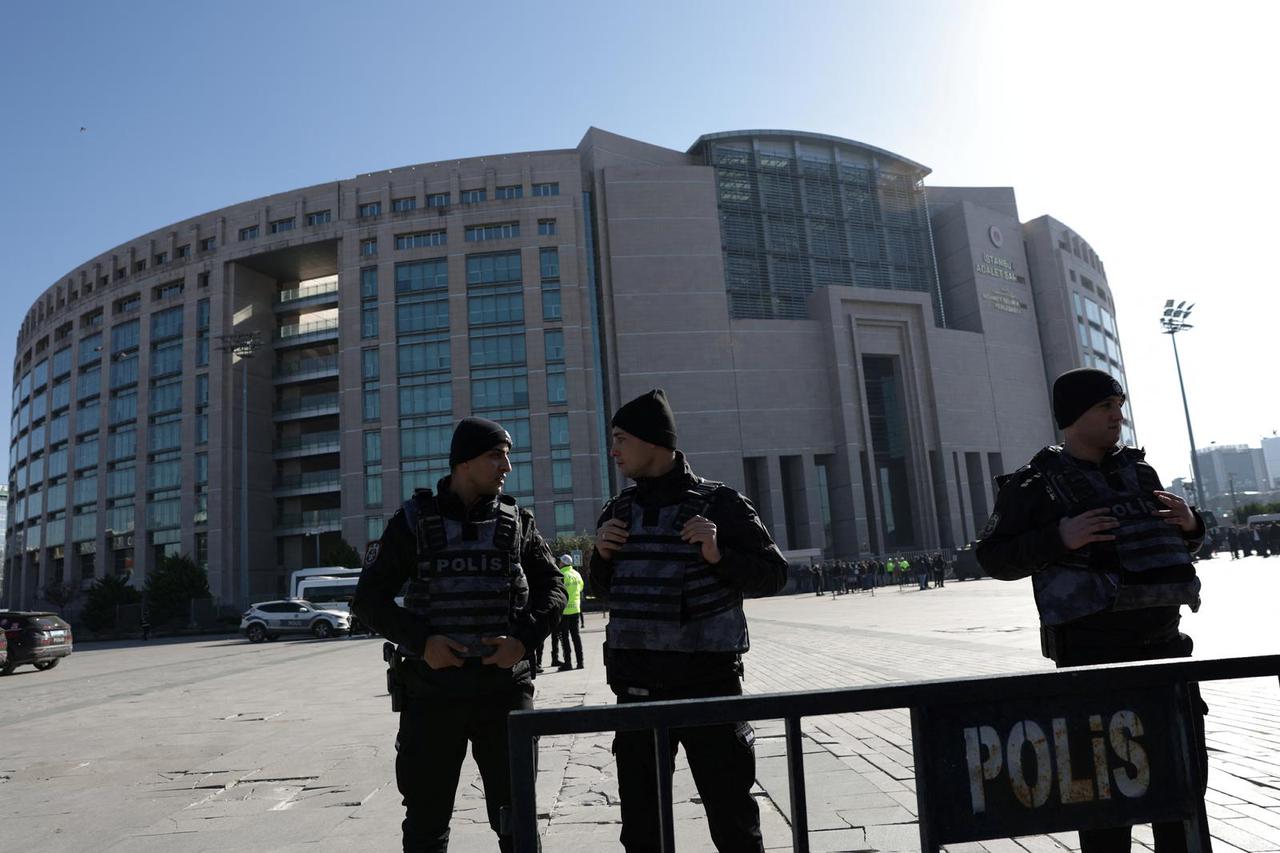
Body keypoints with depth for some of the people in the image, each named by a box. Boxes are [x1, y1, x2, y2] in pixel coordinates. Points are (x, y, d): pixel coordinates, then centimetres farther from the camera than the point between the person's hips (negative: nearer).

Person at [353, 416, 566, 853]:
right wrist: (421, 640, -14)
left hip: (504, 688, 1)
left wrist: (524, 639, -11)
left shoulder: (517, 520, 5)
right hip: (431, 690, -1)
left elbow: (552, 586, 7)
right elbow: (370, 597, 1)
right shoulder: (414, 520, 0)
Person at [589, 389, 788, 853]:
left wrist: (718, 555, -20)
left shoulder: (718, 502, -7)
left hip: (708, 682, -4)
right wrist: (601, 555, -3)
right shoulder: (619, 508, 8)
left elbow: (773, 575, -5)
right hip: (637, 688, 5)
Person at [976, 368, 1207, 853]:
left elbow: (1176, 544, 26)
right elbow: (993, 557, -8)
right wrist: (1059, 539, -22)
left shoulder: (1139, 471, 13)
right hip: (1093, 647, -6)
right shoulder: (1035, 484, -5)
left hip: (1163, 640, 6)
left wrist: (1190, 525, 3)